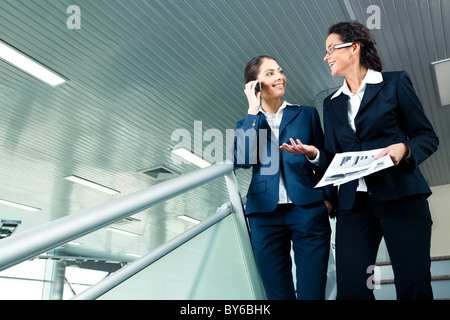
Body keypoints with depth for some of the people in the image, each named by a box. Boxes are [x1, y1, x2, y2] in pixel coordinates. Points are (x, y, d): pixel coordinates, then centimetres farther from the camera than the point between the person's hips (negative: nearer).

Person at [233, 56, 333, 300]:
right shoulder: (246, 123, 12)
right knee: (277, 292, 9)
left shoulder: (306, 114, 13)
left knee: (312, 291, -1)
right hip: (265, 215, 1)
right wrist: (253, 110, -4)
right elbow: (242, 159, -8)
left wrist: (328, 198, -3)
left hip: (308, 209, 0)